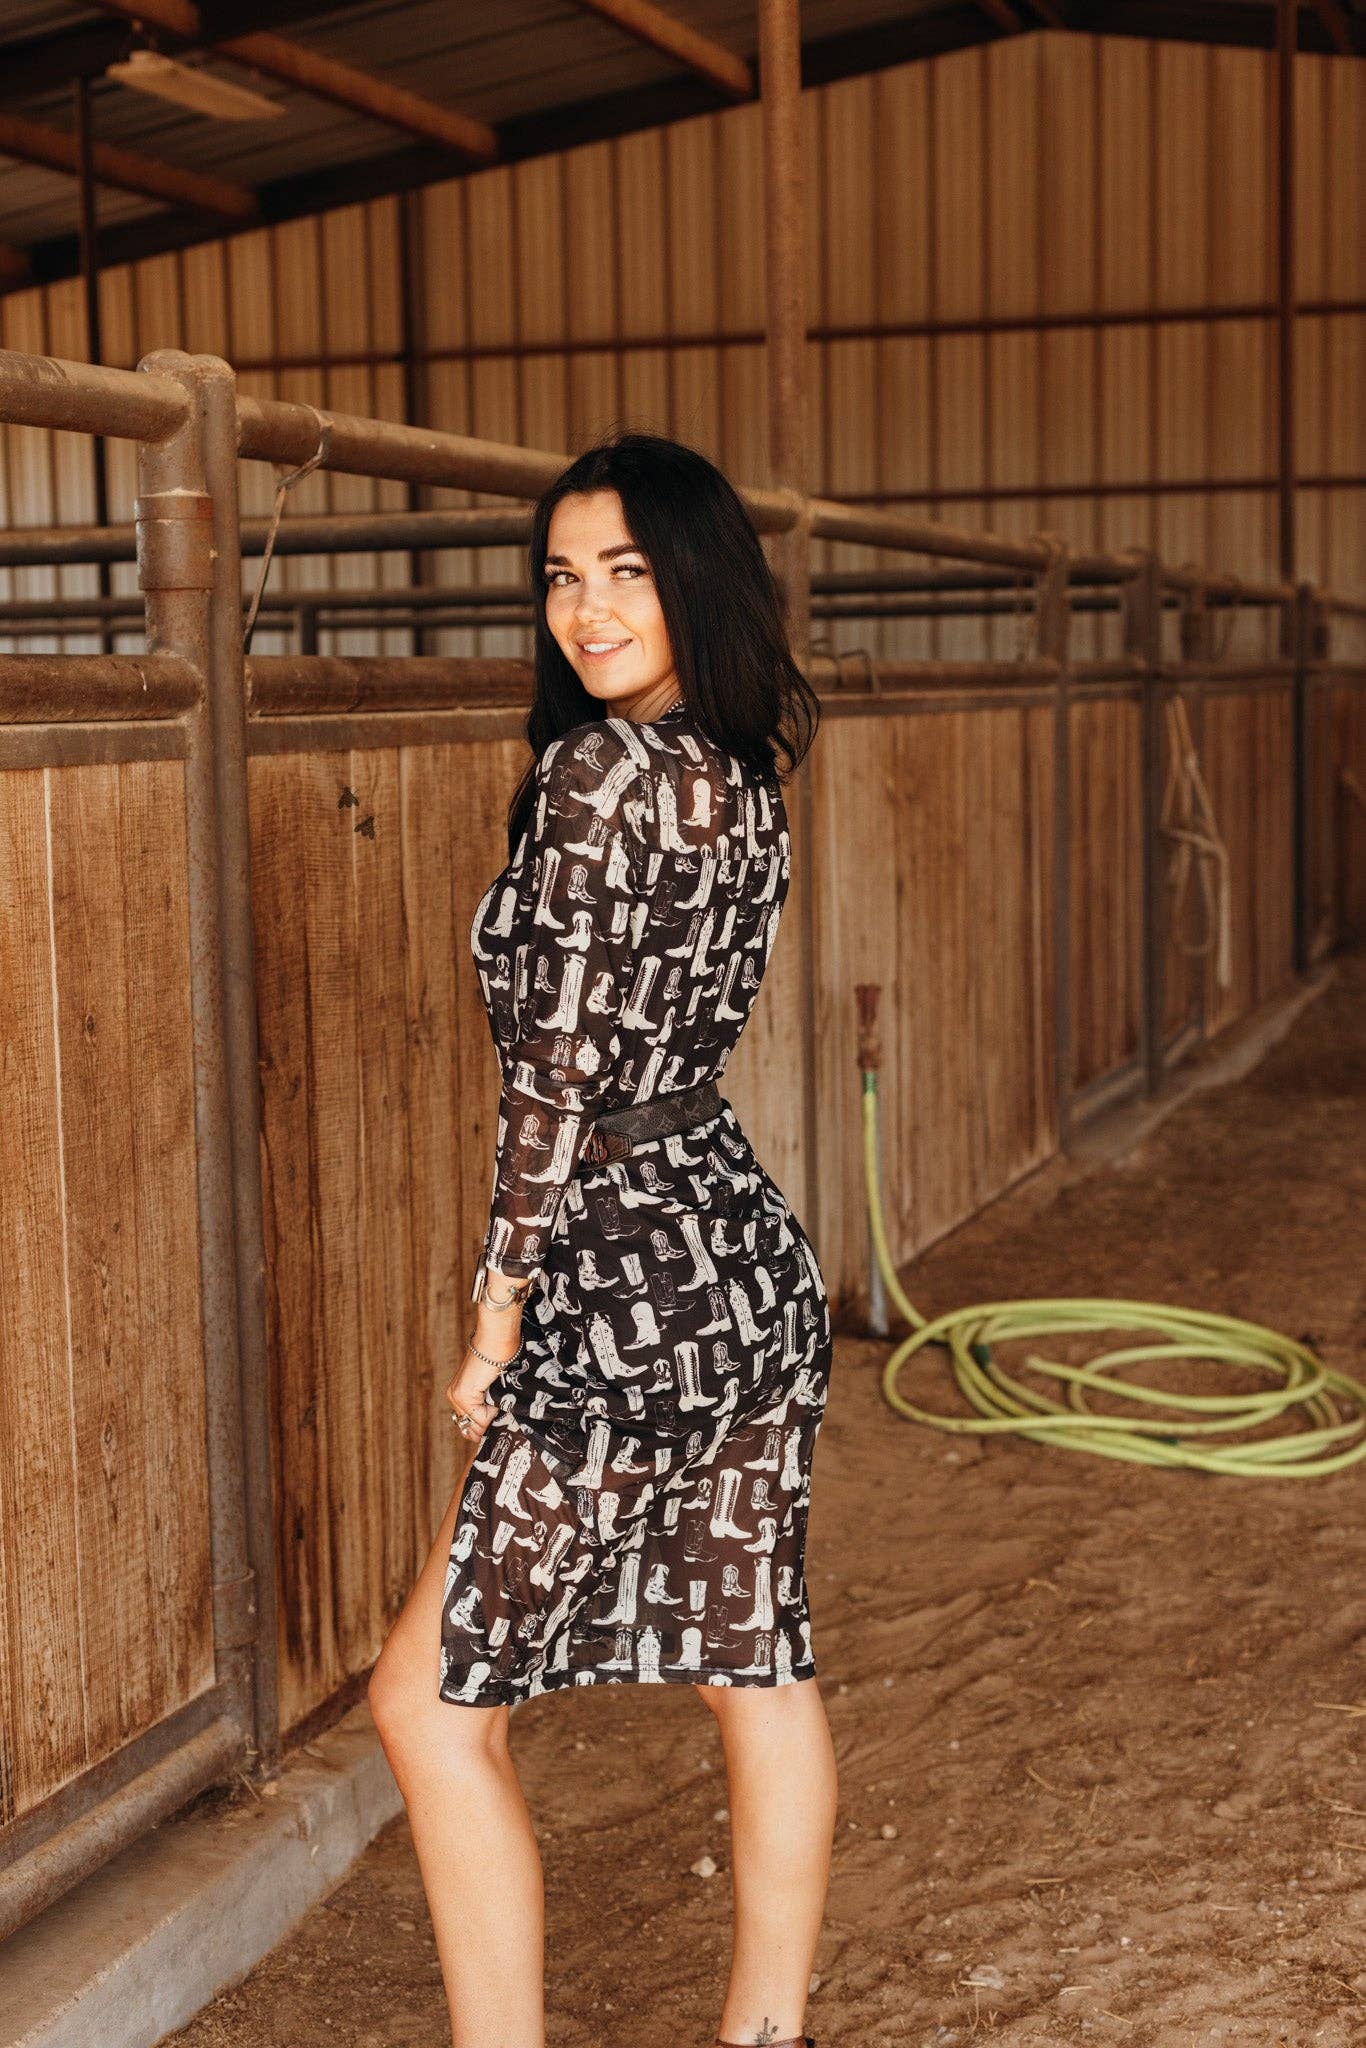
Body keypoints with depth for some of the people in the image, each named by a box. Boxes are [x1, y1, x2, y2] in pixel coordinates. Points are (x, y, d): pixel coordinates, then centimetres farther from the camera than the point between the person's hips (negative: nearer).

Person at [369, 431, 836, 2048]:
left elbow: (561, 1069, -18)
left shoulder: (597, 773, -17)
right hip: (755, 1262, 9)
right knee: (759, 1673, 17)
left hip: (629, 1294, -9)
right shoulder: (740, 774, 9)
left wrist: (500, 1312, -9)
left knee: (435, 1696, 3)